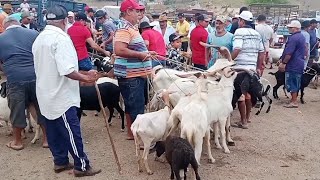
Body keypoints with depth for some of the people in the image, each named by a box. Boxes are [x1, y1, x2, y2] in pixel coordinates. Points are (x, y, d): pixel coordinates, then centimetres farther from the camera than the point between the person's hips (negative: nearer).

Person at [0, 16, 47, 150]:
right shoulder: (33, 33, 7)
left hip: (14, 79, 0)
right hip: (36, 76, 1)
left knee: (17, 111, 13)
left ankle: (17, 141, 28)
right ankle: (47, 139, 23)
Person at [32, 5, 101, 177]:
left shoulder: (39, 38, 11)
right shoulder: (61, 38, -19)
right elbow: (67, 70, -28)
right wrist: (86, 78, -16)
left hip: (47, 94, 10)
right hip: (61, 96, -9)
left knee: (54, 130, 16)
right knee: (72, 132, -1)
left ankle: (60, 161, 26)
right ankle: (82, 166, 8)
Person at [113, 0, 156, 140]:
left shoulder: (131, 28, 15)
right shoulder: (124, 29, -17)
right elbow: (119, 50, -30)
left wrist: (146, 53, 17)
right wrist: (140, 55, -24)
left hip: (136, 74, 10)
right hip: (130, 76, -10)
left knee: (131, 106, 18)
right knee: (137, 108, -5)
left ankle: (132, 133, 29)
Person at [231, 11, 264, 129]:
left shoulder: (240, 32, -8)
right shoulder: (257, 34, 12)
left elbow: (236, 50, -21)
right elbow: (262, 52, 13)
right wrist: (258, 68, 19)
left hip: (240, 67, -7)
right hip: (252, 68, 7)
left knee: (240, 94, 0)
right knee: (248, 93, 19)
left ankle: (243, 122, 4)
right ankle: (247, 117, 32)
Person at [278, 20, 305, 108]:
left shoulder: (293, 38, -19)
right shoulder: (302, 37, 15)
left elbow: (289, 53, -24)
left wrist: (283, 63, -17)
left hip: (293, 65, -10)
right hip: (300, 64, 10)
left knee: (291, 83, -3)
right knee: (296, 83, 16)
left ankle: (294, 102, 0)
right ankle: (294, 99, 25)